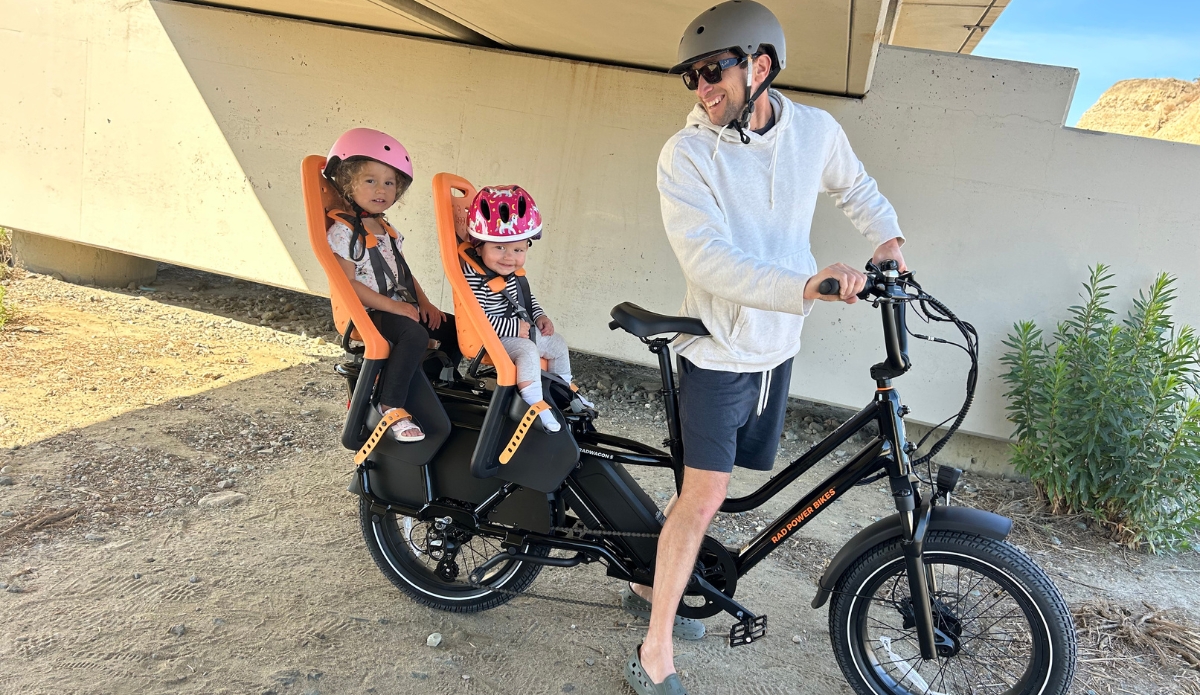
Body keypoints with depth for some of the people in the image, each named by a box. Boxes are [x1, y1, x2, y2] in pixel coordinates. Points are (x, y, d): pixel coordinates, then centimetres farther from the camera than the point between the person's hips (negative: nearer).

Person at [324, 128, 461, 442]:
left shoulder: (386, 229, 16)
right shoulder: (344, 231, -12)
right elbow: (347, 283, -18)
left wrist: (424, 302, 4)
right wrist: (391, 305, -23)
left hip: (403, 307, 9)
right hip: (368, 313, -9)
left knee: (455, 329, 0)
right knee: (415, 335, -35)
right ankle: (391, 406, -28)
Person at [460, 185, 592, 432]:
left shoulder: (515, 271, 1)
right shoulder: (474, 275, -26)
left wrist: (539, 316, 2)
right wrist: (513, 328, -27)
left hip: (524, 330, 9)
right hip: (496, 338, -9)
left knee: (557, 343, 18)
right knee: (528, 352, -32)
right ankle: (535, 404, -21)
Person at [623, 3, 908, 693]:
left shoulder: (816, 129, -3)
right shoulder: (687, 154, -17)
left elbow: (855, 186, 21)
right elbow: (709, 259, -29)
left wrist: (889, 235, 10)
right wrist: (805, 286, -40)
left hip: (777, 350, 5)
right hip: (717, 351, -5)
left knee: (713, 483, 15)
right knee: (706, 496, -7)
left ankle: (656, 577, 38)